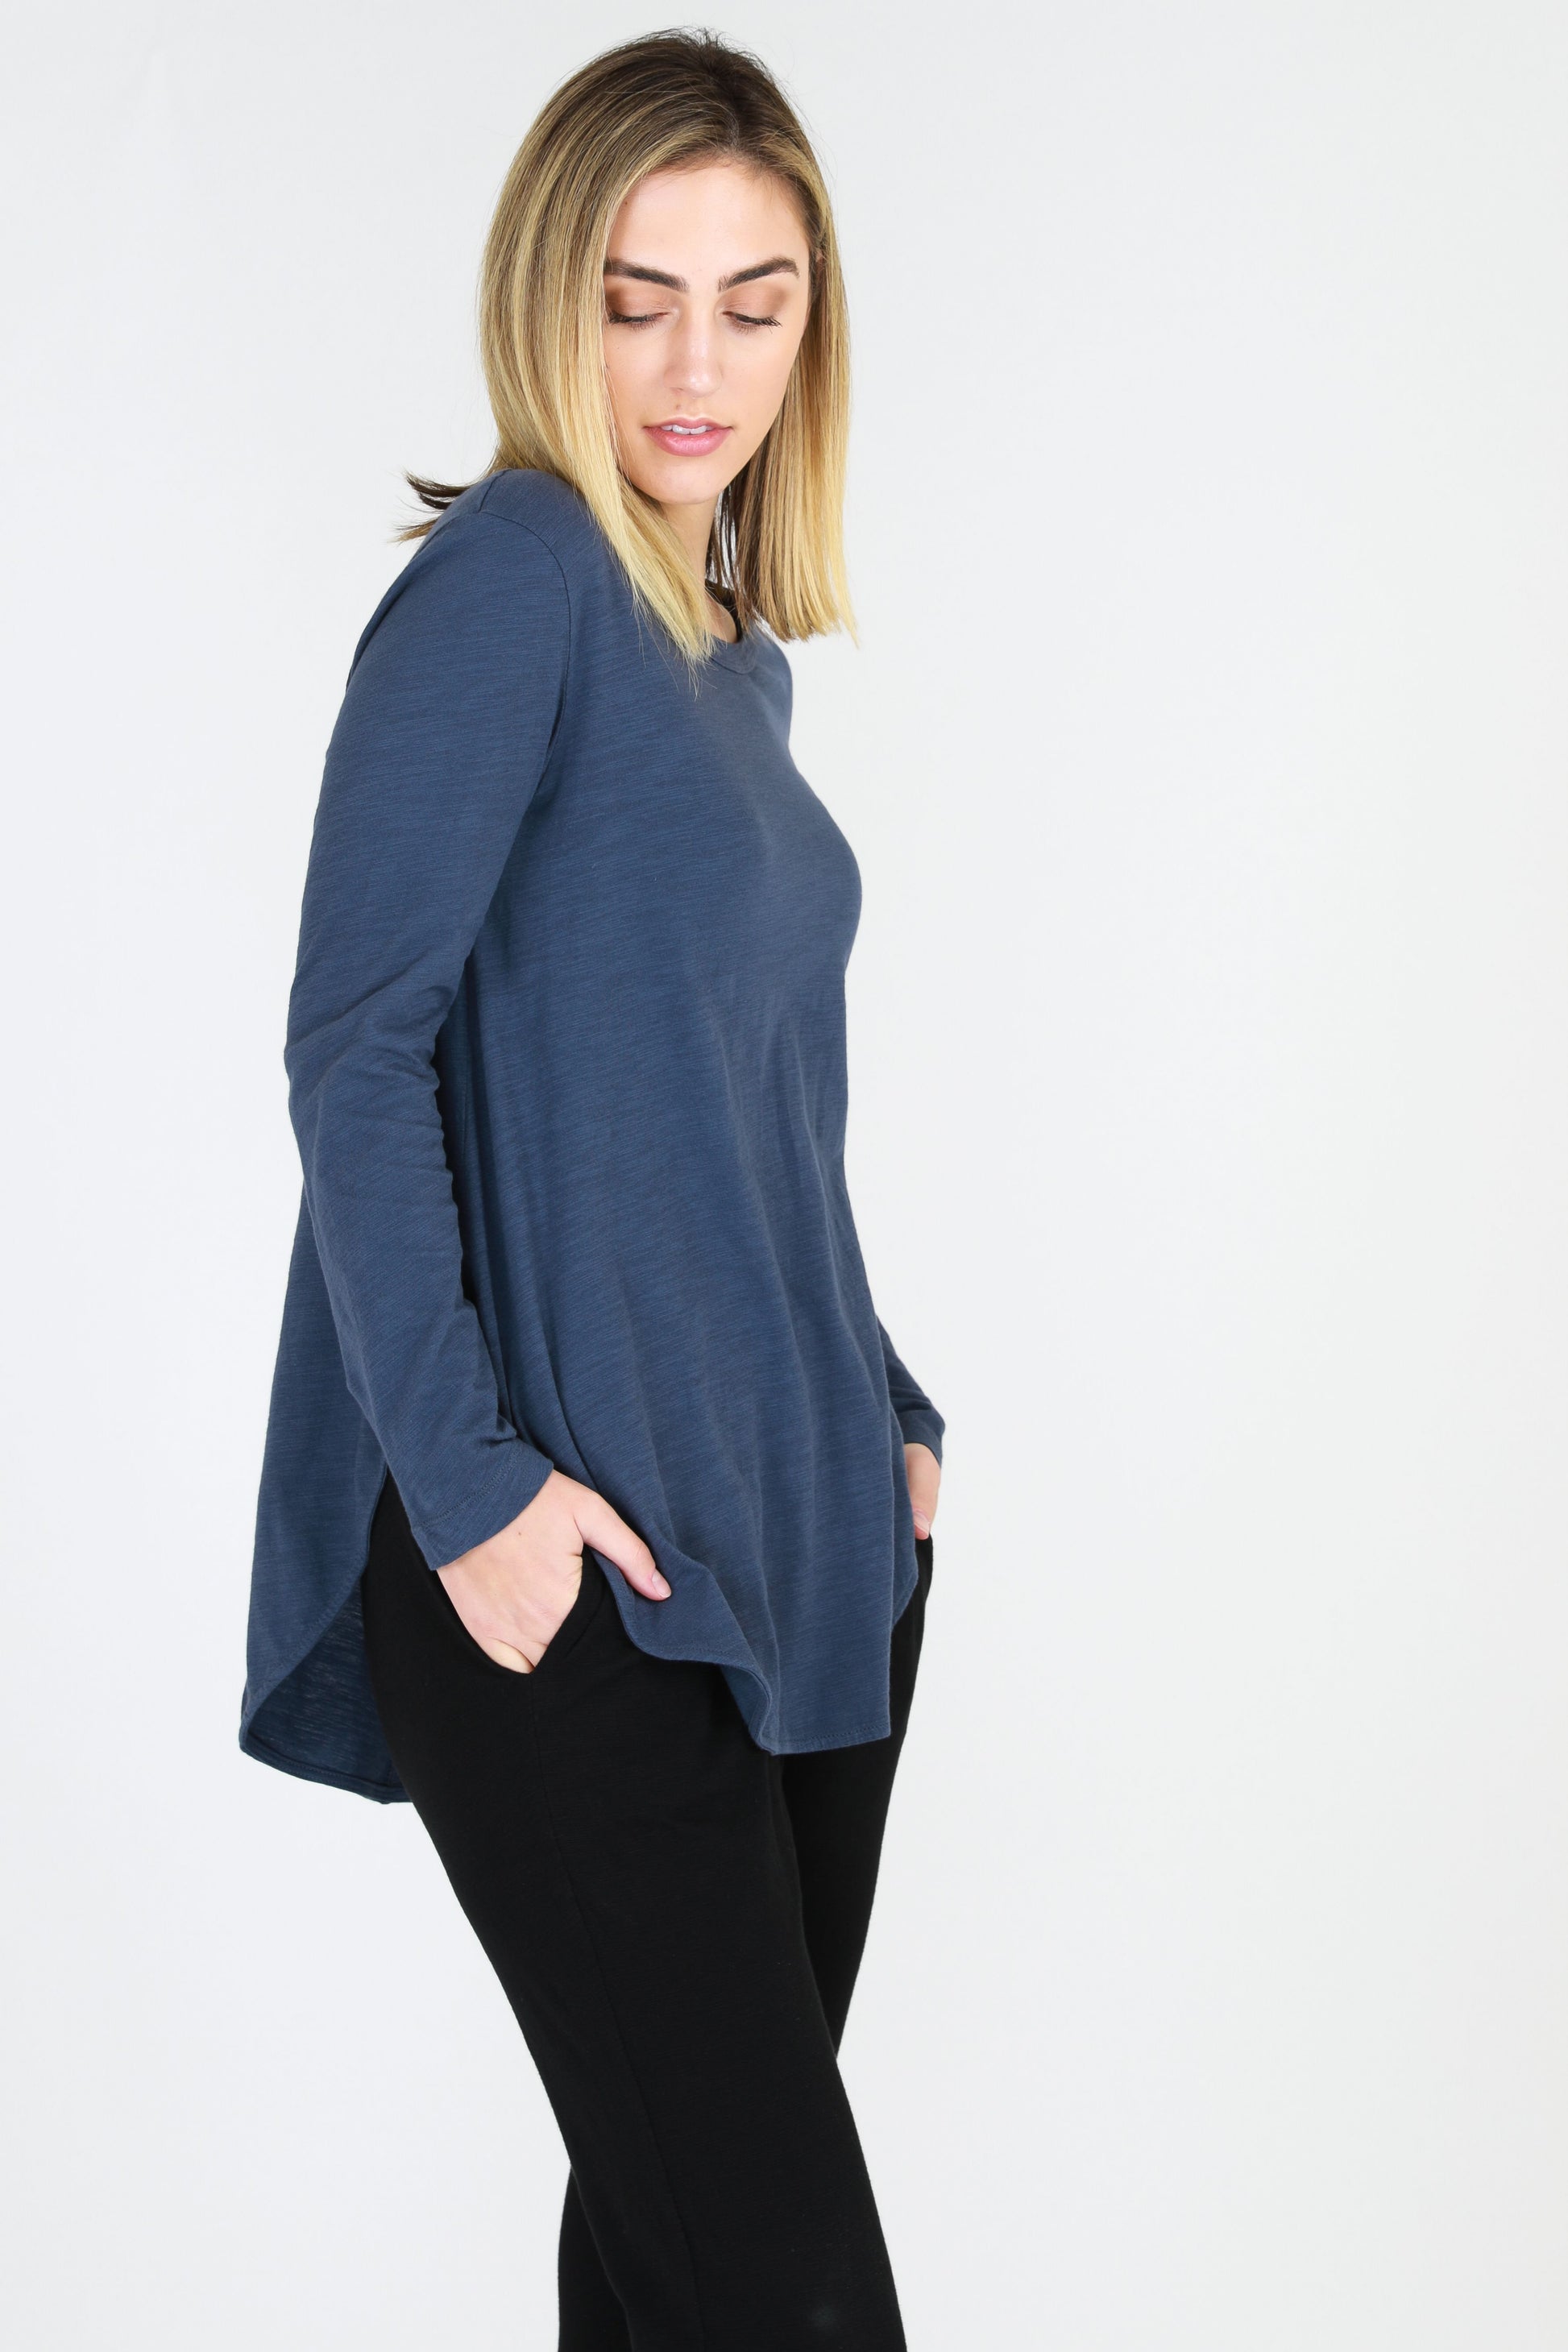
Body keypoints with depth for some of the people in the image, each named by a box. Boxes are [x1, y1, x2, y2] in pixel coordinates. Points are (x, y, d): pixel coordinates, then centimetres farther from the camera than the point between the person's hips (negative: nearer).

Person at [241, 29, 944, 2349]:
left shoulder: (736, 651, 15)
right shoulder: (514, 576, -9)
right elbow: (356, 1047, -15)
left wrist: (884, 1415, 15)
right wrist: (467, 1480, -19)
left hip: (803, 1547, 8)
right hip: (574, 1582, -8)